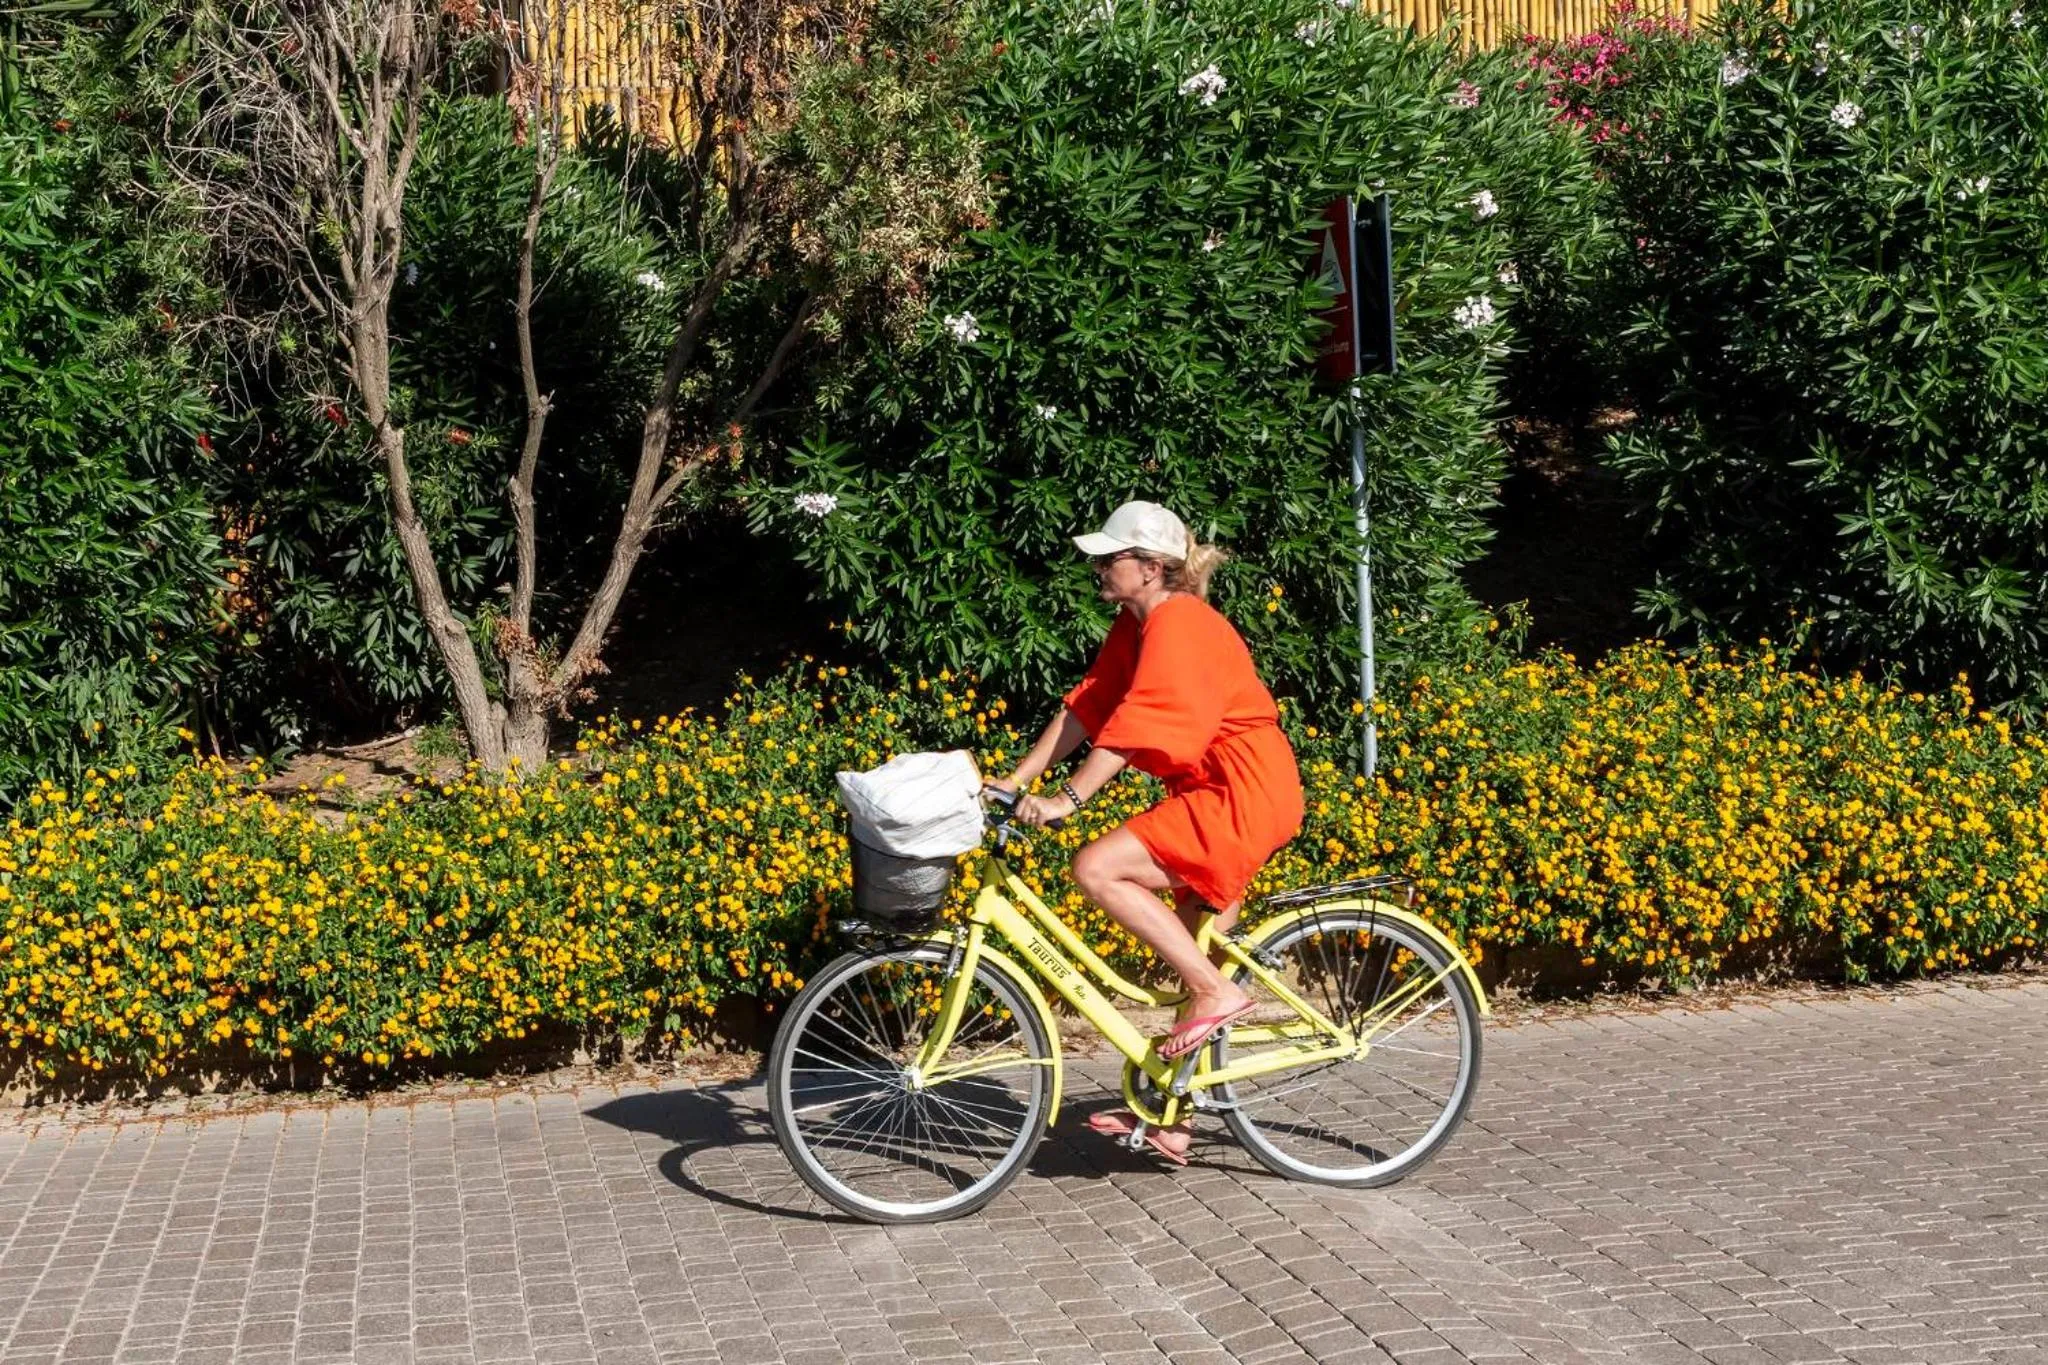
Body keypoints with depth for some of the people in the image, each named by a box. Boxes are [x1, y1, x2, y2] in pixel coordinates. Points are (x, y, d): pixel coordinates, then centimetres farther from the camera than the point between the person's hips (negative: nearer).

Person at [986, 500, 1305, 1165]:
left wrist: (1067, 799, -31)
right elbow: (1085, 709, 10)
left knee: (1097, 869, -21)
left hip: (1242, 794, -10)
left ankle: (1217, 992, -15)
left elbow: (1132, 727, -26)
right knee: (1193, 953, 13)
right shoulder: (1136, 626, 13)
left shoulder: (1179, 623, -16)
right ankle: (1171, 1119, 20)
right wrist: (1016, 781, 3)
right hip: (1212, 794, 10)